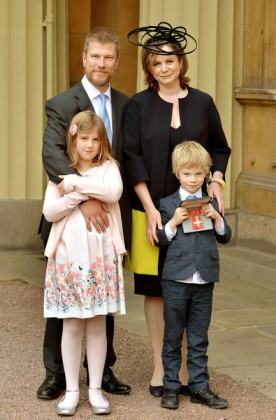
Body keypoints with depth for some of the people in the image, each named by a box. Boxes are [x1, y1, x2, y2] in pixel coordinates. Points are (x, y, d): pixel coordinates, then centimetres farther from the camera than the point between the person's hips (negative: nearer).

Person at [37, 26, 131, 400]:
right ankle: (55, 372, 17)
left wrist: (122, 204, -2)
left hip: (110, 216, 4)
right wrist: (84, 198, -31)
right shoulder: (61, 105, -7)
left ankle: (102, 369, 23)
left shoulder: (125, 105, 8)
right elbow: (52, 156, -21)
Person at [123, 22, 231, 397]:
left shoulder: (202, 103, 6)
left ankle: (185, 365, 11)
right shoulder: (139, 105, 1)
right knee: (155, 288, 3)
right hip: (152, 208, -1)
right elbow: (132, 158, -4)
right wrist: (149, 208, -11)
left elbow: (220, 148, 14)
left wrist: (216, 181, -5)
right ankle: (160, 366, 11)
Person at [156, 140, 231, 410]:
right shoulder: (167, 204, 0)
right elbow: (160, 240, 0)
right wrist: (174, 222, -15)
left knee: (199, 339, 9)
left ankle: (199, 387, 16)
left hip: (204, 281, 2)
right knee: (173, 337, 7)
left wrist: (216, 218, -7)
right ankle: (170, 386, 14)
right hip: (176, 280, -2)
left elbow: (225, 237, 10)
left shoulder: (211, 203, 8)